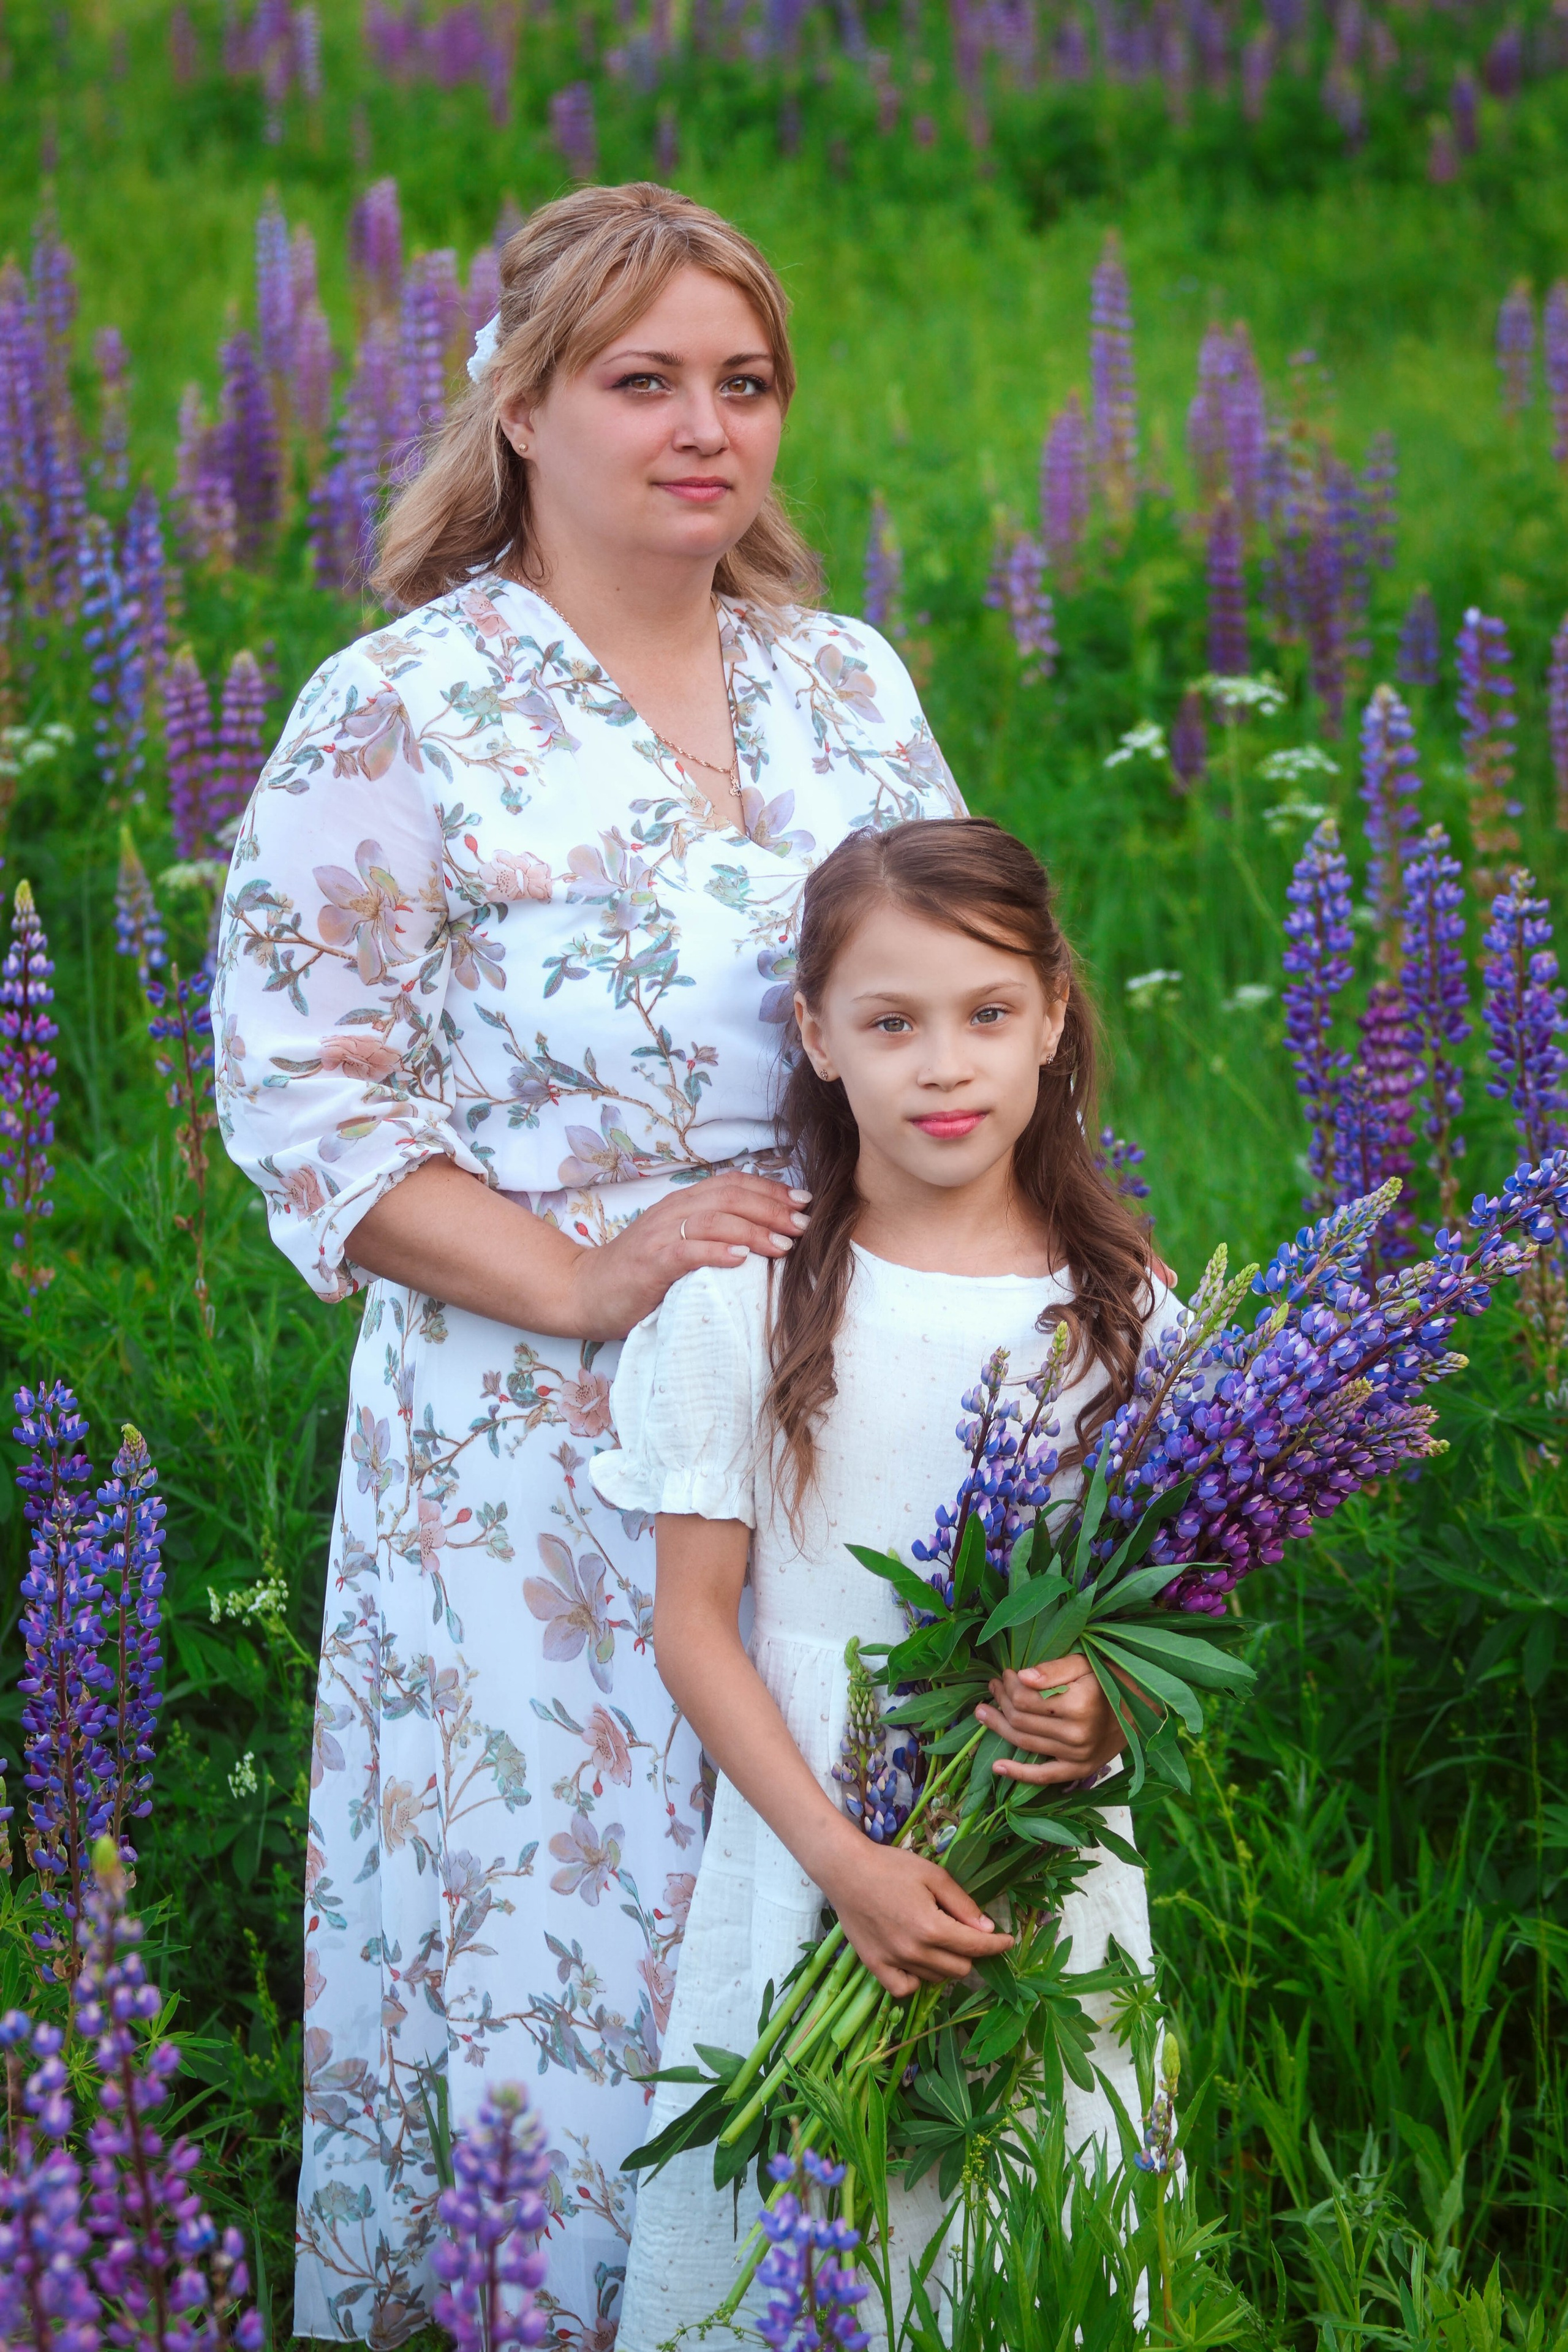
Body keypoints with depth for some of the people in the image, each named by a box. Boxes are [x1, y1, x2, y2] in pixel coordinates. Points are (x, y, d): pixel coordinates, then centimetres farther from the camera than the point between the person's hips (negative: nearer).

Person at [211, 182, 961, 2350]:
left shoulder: (849, 682, 10)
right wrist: (578, 1279, -17)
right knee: (552, 1917, 3)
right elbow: (300, 1092, -9)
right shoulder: (400, 716, -7)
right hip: (538, 1450, -5)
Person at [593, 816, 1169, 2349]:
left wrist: (1113, 1713, -17)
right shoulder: (747, 1299, -4)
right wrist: (844, 1861, -16)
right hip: (809, 1853, -1)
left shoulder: (1121, 1308, 1)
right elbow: (693, 1625, -4)